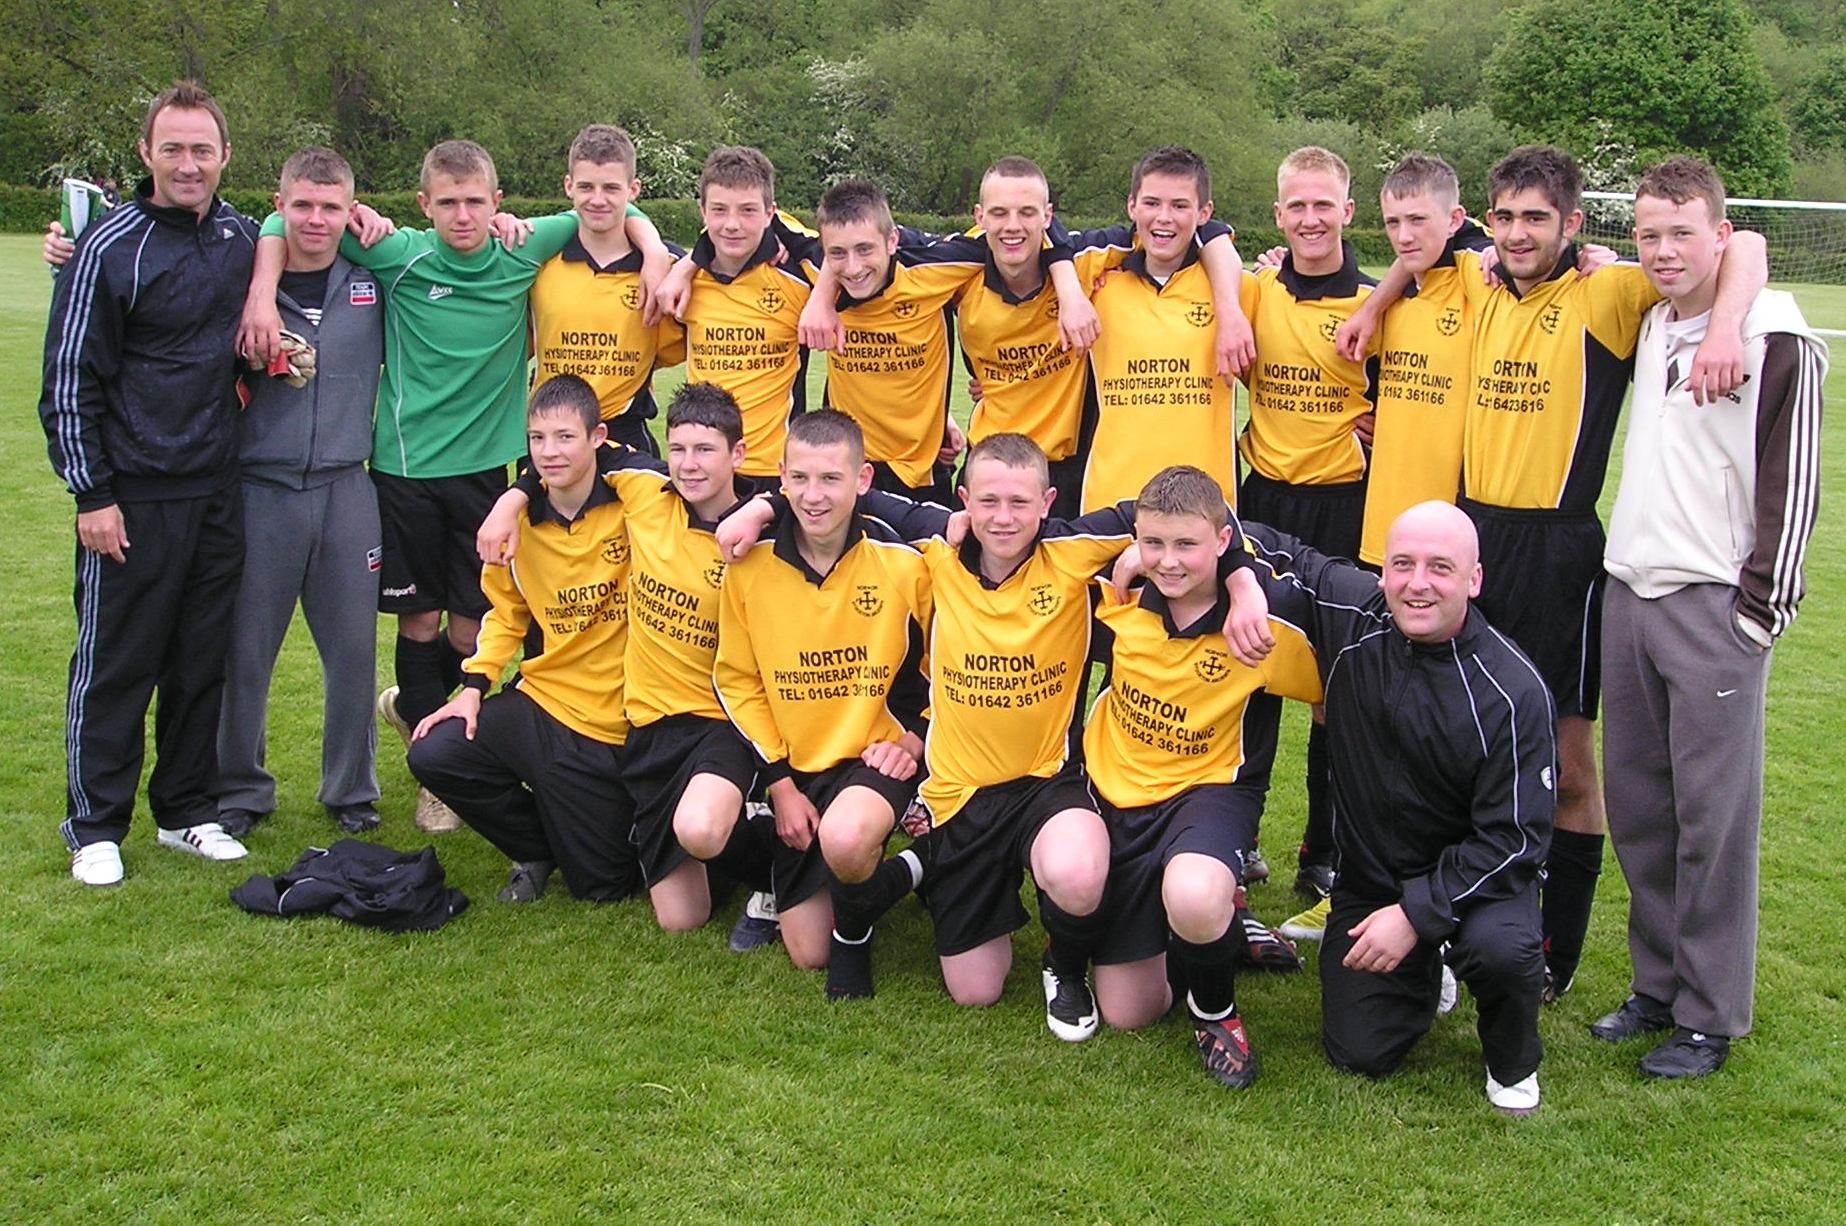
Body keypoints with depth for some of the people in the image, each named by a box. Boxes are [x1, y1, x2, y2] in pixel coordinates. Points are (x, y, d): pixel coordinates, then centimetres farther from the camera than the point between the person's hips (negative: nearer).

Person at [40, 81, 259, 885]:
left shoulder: (243, 238, 6)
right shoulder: (110, 247, -9)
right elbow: (70, 380, -8)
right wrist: (91, 493, -11)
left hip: (219, 490, 5)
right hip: (134, 495, -5)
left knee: (204, 661, 12)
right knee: (114, 665, 3)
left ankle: (187, 811, 25)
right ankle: (94, 827, 15)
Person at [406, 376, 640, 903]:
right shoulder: (518, 521, 2)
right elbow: (504, 613, 13)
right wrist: (474, 686, 3)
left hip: (617, 722, -4)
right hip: (542, 701, 5)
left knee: (603, 887, -3)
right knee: (433, 755, -14)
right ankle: (538, 848, 11)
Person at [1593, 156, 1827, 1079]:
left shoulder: (1778, 341, -9)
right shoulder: (1646, 326, 12)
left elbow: (1792, 486, -9)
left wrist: (1759, 610, -11)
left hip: (1713, 607, -7)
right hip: (1629, 591, 7)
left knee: (1713, 813, -3)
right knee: (1634, 804, 11)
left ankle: (1710, 1017, 8)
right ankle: (1658, 985, 24)